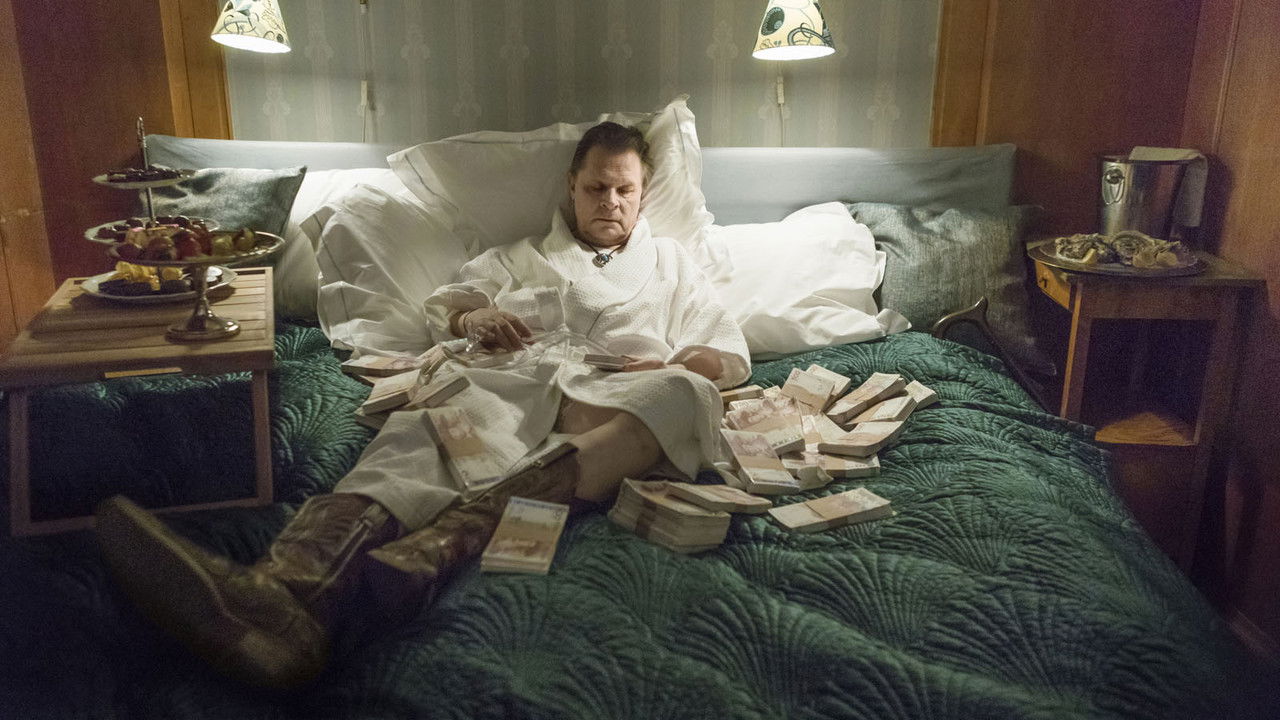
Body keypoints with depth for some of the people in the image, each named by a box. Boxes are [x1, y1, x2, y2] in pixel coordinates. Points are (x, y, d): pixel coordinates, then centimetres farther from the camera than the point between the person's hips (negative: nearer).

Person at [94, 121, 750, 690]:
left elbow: (732, 356, 23)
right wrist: (470, 318, 2)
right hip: (512, 383, 1)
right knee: (428, 427, -34)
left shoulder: (671, 264, 32)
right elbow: (439, 306, 27)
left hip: (614, 402, 0)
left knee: (685, 395, -37)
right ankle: (289, 588, -64)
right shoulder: (519, 256, 35)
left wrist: (674, 366, 0)